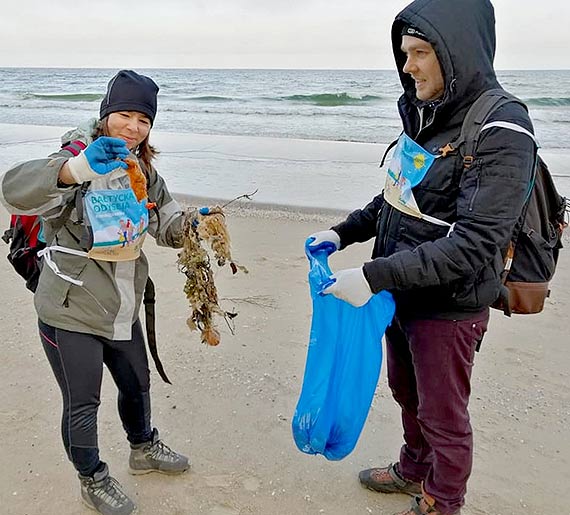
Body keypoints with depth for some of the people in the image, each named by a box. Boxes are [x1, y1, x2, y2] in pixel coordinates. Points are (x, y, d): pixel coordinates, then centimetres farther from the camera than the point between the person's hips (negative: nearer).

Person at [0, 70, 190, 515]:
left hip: (122, 310, 7)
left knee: (137, 384, 24)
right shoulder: (78, 159, -17)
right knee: (82, 404, 10)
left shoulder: (143, 171, 5)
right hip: (71, 314, -6)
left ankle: (143, 448, 51)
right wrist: (80, 166, -51)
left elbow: (166, 226, 5)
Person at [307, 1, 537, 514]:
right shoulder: (425, 114, 3)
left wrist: (374, 276, -32)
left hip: (449, 307, -7)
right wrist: (343, 233, 2)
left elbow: (473, 244, -28)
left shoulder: (501, 134, -21)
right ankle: (414, 470, 51)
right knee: (407, 394, 25)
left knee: (443, 414, 13)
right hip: (401, 294, 8)